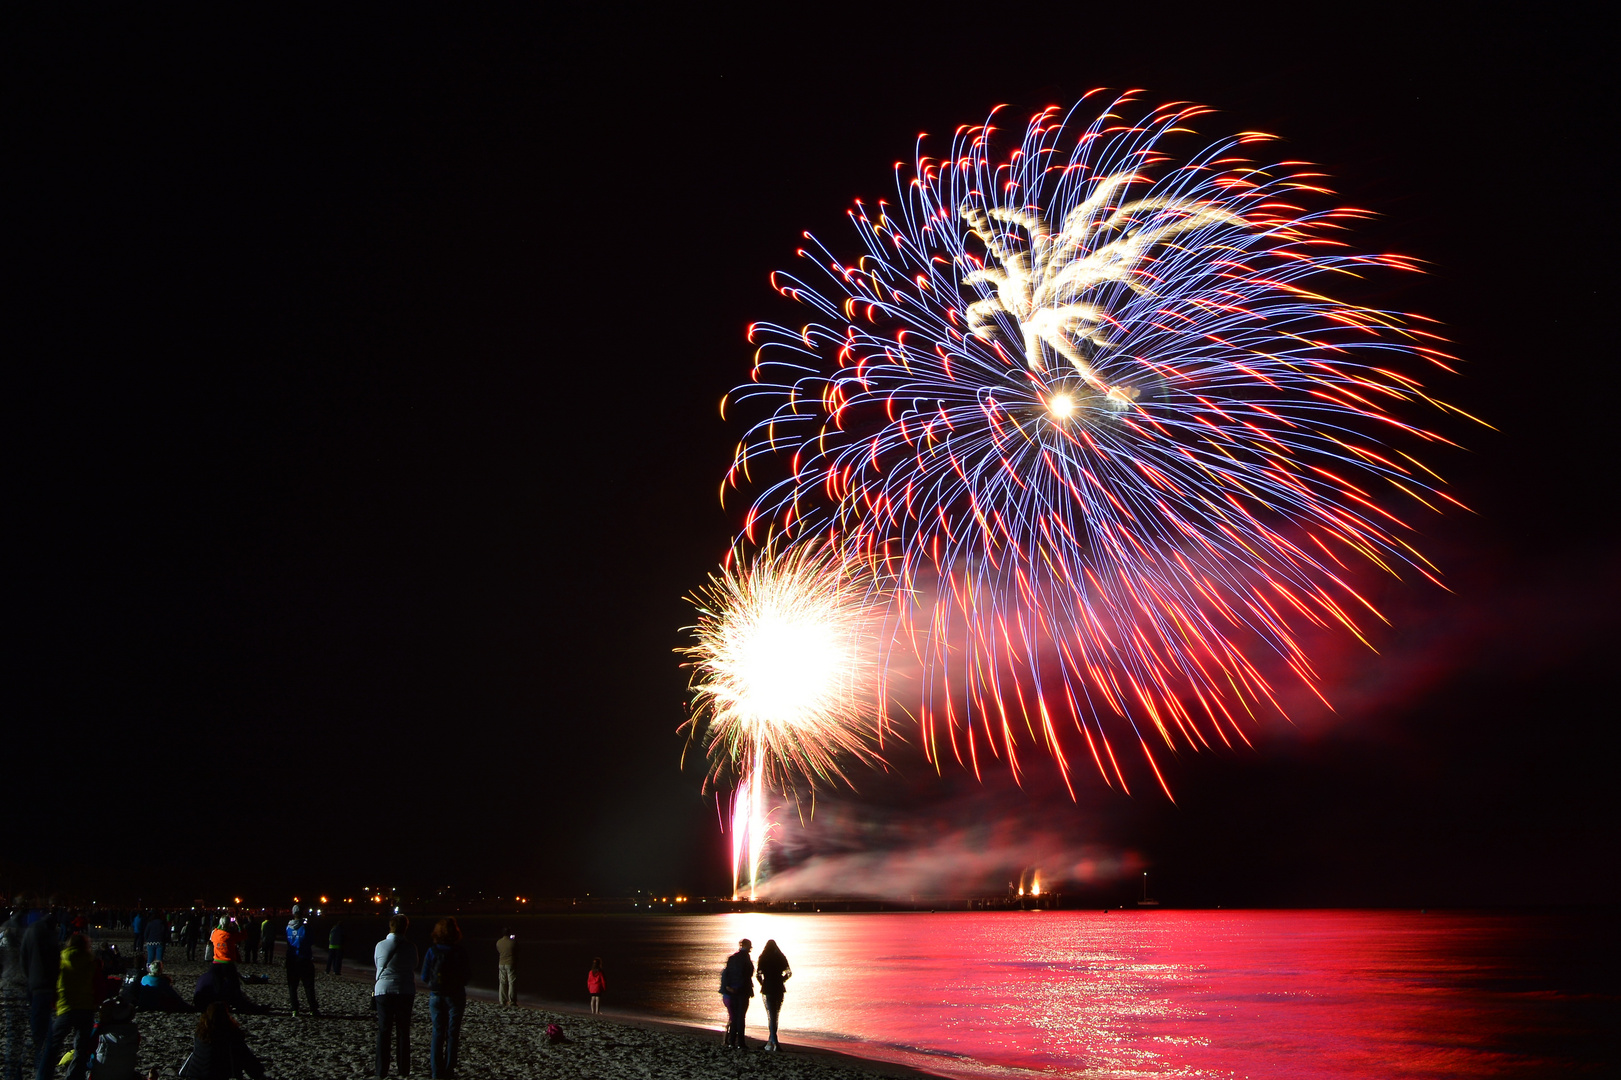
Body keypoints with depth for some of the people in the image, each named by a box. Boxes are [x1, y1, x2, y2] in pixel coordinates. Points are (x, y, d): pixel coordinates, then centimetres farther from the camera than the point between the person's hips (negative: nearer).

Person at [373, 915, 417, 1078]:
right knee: (403, 1031, 10)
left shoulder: (380, 945, -6)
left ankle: (381, 1071, 6)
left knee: (383, 1031, 6)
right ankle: (404, 1070, 13)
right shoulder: (410, 947, -7)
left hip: (383, 991, 0)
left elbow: (377, 964, 10)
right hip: (406, 991, 0)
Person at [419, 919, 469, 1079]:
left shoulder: (432, 951, -8)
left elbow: (425, 977, -3)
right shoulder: (460, 951, -11)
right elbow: (467, 974, -5)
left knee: (437, 1032, 10)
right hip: (455, 995, -1)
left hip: (436, 995, 1)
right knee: (452, 1033, 8)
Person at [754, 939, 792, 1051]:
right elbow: (789, 973, 0)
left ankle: (774, 1042, -15)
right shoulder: (781, 958, 4)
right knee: (775, 1016, 13)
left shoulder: (763, 958, -2)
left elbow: (758, 974, -7)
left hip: (767, 989, -2)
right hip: (779, 989, 2)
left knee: (771, 1016, -4)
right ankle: (771, 1041, 17)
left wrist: (763, 984, 8)